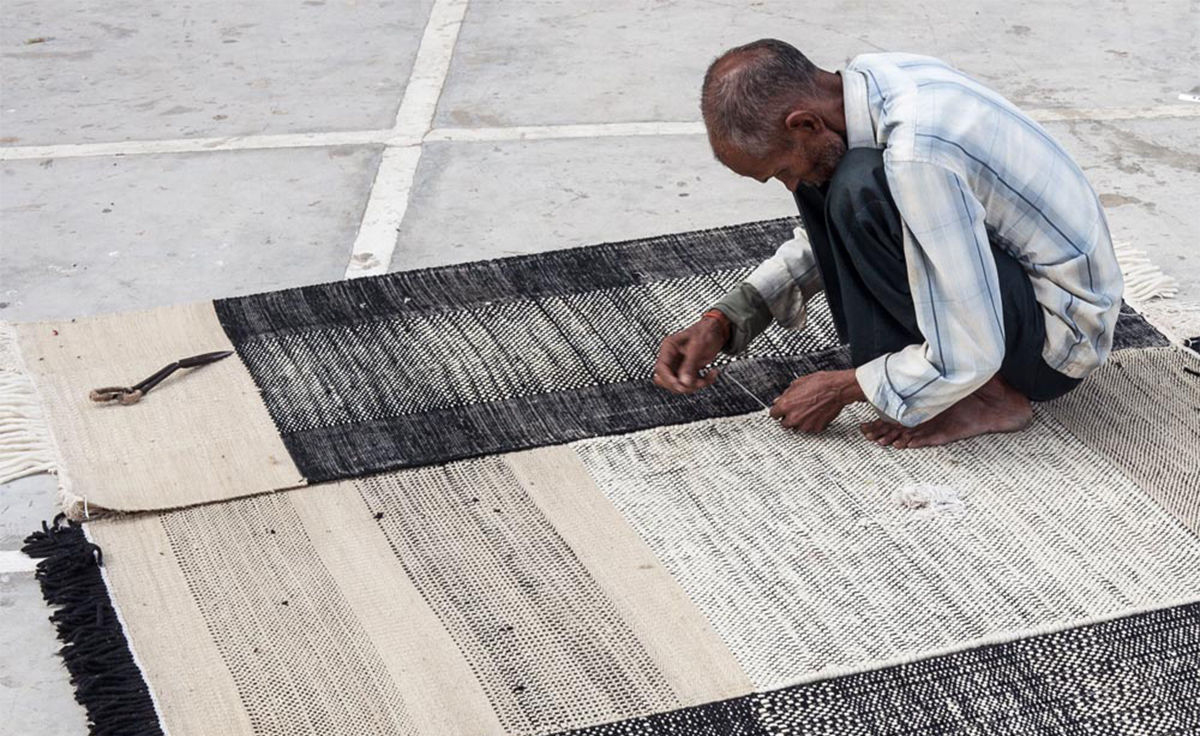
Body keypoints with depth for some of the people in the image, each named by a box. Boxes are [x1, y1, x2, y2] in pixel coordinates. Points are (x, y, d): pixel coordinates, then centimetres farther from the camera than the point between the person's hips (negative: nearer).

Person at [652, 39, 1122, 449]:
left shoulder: (916, 155, -33)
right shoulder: (870, 79, -4)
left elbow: (966, 357, -29)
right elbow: (827, 239, 14)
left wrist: (842, 389, -14)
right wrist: (722, 322, 2)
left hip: (1060, 337, -9)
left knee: (863, 191, -27)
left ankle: (987, 399, -11)